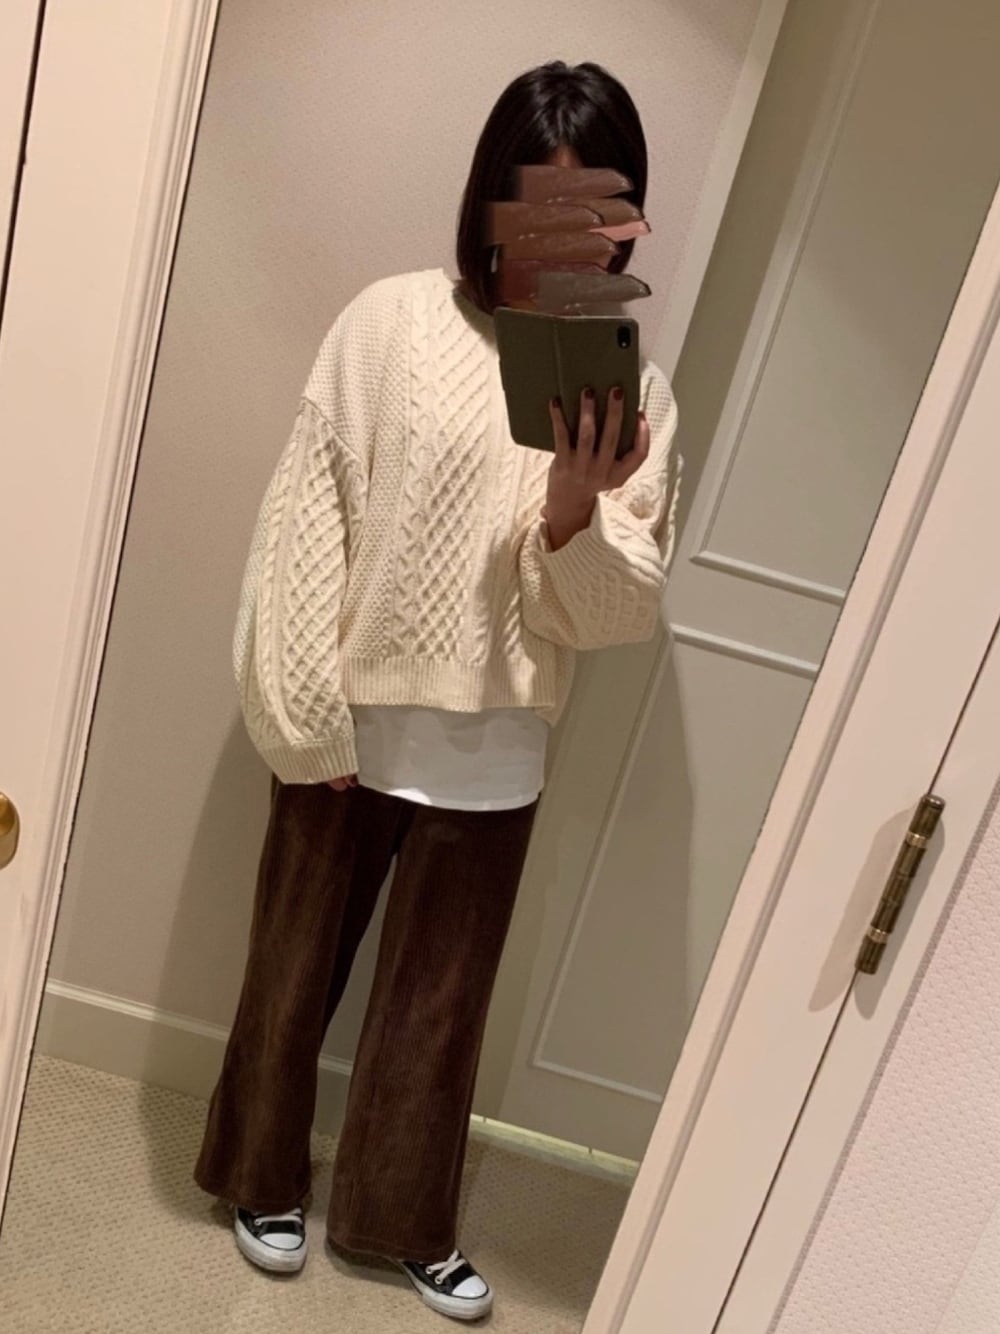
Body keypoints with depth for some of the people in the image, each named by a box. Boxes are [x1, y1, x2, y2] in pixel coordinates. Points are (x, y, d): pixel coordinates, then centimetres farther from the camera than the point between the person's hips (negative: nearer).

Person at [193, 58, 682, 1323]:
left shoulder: (634, 386, -2)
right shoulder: (392, 321, -7)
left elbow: (619, 612, -5)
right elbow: (305, 526, -7)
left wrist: (574, 516, -26)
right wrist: (308, 723, -10)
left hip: (491, 751, 1)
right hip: (352, 725, -1)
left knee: (441, 998, 16)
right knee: (296, 964, 17)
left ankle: (404, 1220, 40)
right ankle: (262, 1177, 44)